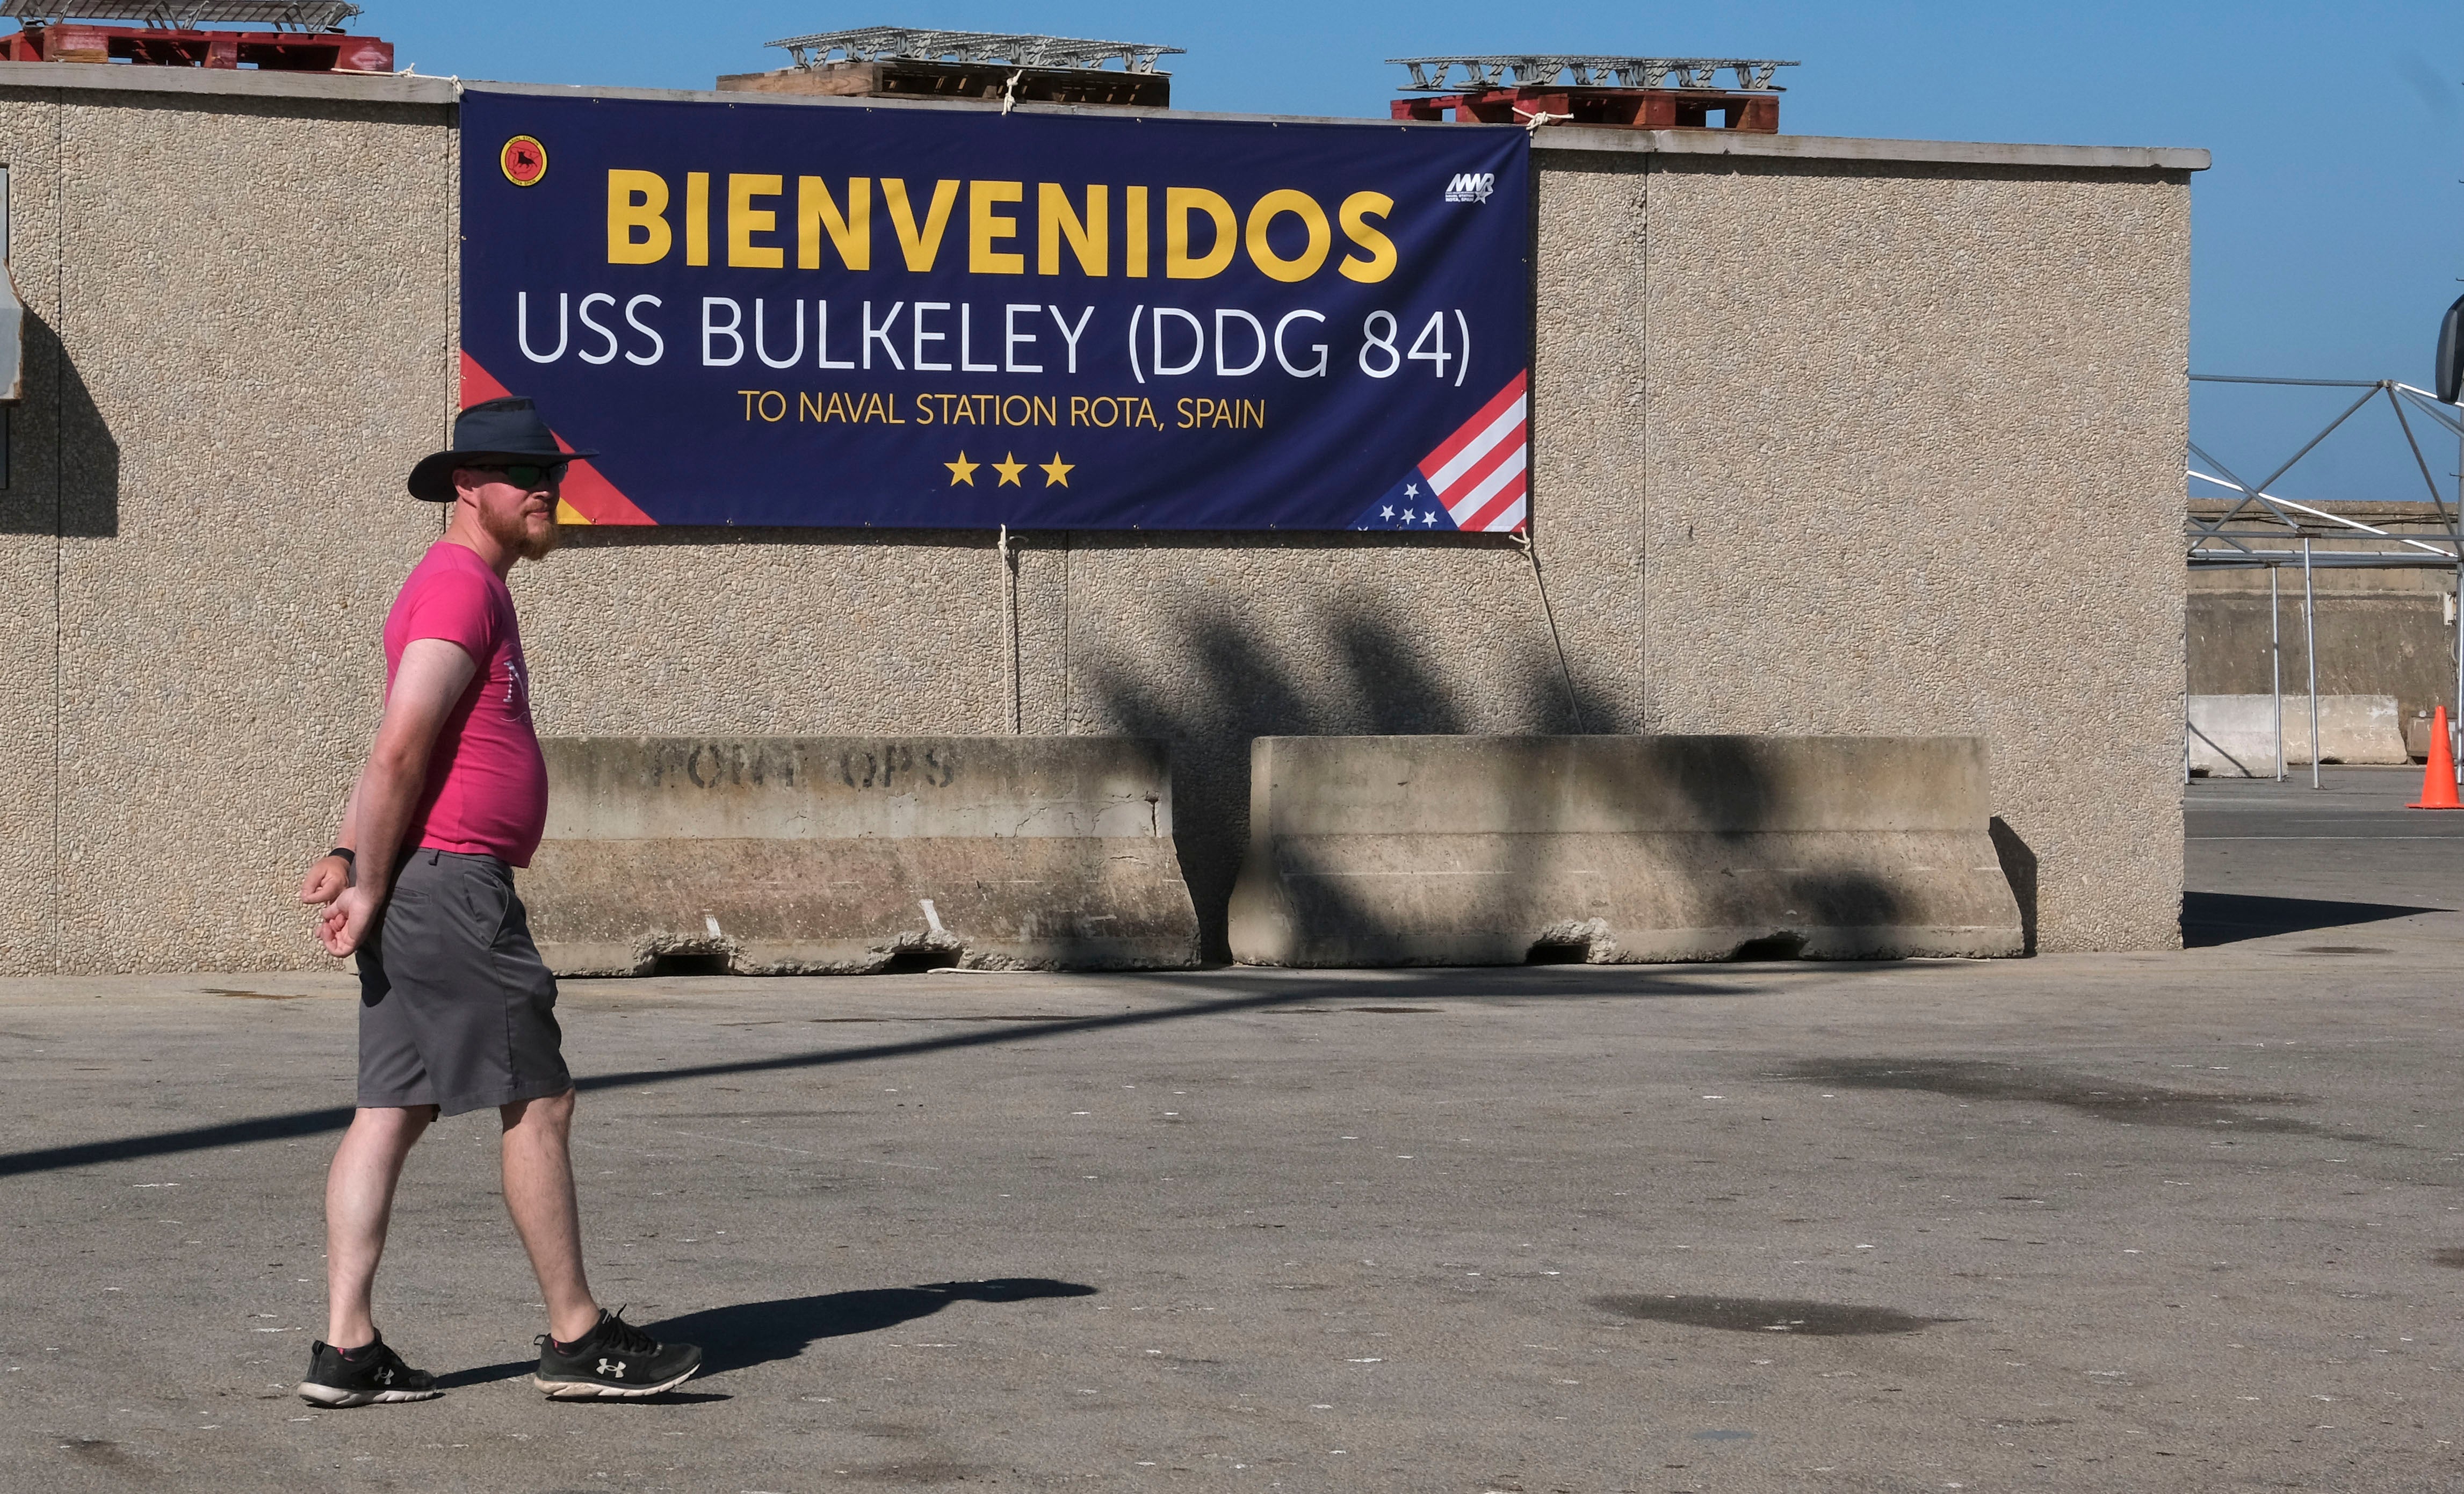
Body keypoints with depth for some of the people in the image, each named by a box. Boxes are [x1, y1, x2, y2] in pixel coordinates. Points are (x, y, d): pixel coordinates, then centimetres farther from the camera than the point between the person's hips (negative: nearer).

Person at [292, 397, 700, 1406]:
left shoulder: (465, 589, 22)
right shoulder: (460, 587, -11)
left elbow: (395, 747, 20)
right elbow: (400, 750, -18)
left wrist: (350, 856, 7)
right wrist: (373, 887, -15)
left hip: (416, 883, 10)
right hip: (450, 880, -10)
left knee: (393, 1113, 5)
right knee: (538, 1103, -4)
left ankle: (346, 1350, 2)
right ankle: (577, 1339, 2)